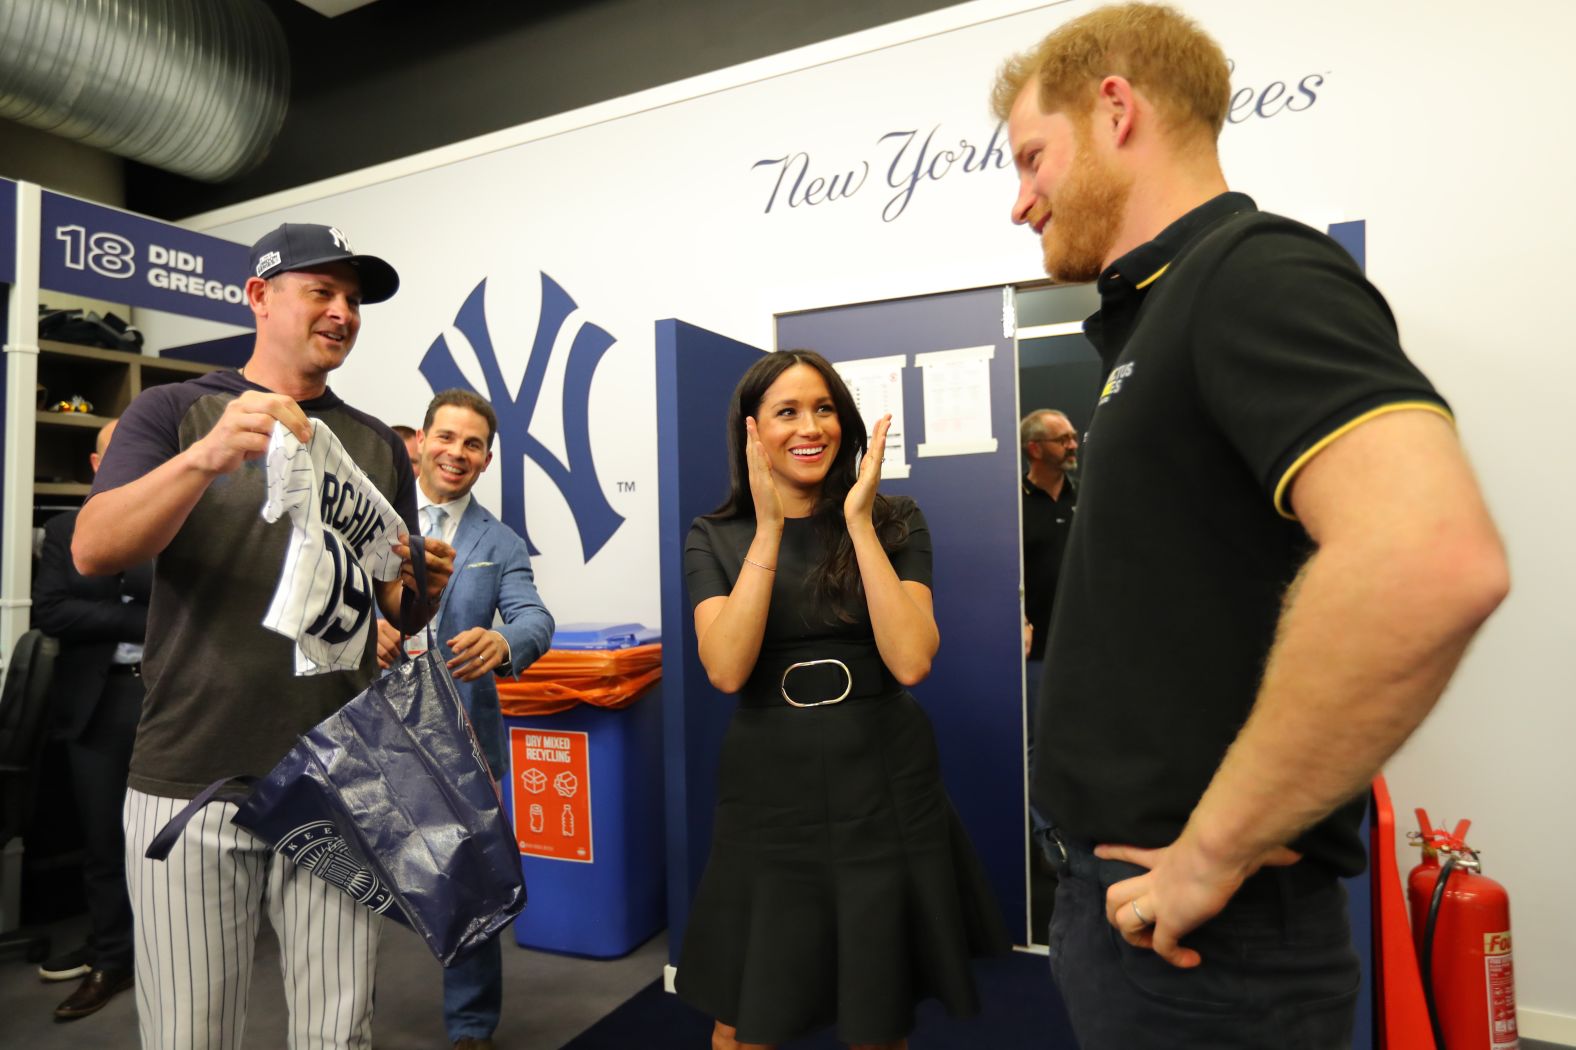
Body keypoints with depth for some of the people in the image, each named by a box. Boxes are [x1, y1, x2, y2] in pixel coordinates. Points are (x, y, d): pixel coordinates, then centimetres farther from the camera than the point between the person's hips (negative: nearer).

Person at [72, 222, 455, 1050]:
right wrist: (207, 455, -29)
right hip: (190, 783, -1)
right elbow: (93, 550, -13)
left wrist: (422, 588, -13)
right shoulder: (173, 412, 3)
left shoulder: (378, 446, 10)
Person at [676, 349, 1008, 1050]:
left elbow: (910, 662, -15)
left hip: (884, 789, 0)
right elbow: (727, 669, -15)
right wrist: (769, 528, -16)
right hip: (768, 792, 1)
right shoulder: (715, 538, 0)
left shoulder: (894, 523, -1)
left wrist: (858, 522, -16)